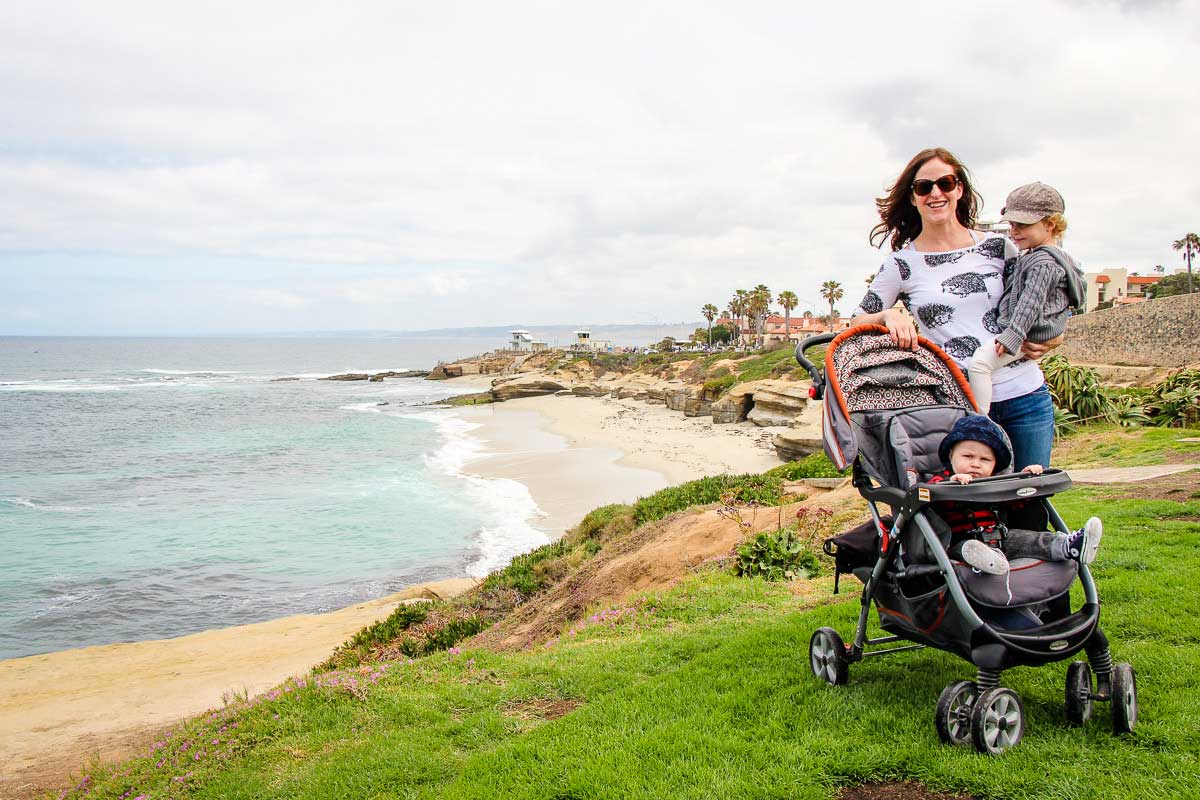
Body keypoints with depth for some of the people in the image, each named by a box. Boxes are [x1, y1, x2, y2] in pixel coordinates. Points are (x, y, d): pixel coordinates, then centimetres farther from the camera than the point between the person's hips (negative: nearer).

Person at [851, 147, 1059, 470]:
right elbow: (857, 323, 5)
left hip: (1025, 396, 2)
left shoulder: (999, 247, 7)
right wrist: (889, 315, -15)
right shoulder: (902, 264, 2)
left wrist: (1049, 340, 0)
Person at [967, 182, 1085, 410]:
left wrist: (1011, 337, -29)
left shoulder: (1043, 262, -17)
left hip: (1027, 333, -12)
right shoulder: (1034, 257, 17)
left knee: (979, 362, -25)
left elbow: (1030, 303, -25)